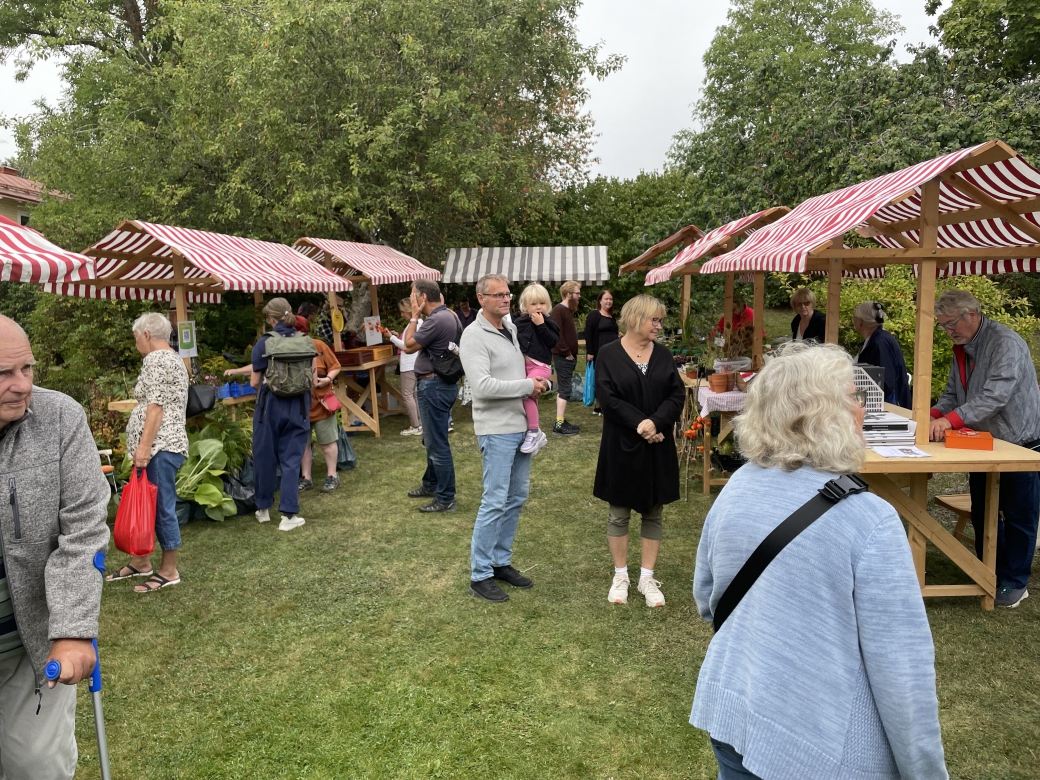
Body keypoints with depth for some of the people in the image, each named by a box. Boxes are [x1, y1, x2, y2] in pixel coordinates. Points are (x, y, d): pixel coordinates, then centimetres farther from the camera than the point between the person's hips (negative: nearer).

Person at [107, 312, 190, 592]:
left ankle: (169, 571, 6)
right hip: (160, 445, 11)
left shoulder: (156, 360, -12)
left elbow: (156, 406, -19)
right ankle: (140, 561, 28)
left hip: (160, 447, -11)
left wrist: (144, 446, -21)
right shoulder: (170, 357, 20)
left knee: (161, 507, -3)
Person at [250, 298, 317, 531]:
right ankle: (288, 515, 4)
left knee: (265, 458, 14)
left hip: (270, 405, -2)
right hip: (298, 407, 2)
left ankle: (263, 508, 29)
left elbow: (255, 382, -4)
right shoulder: (306, 342, 2)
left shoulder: (264, 342, -7)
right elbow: (312, 379, 4)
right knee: (291, 460, 6)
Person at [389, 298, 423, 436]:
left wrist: (392, 337, -8)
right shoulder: (420, 322, 13)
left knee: (408, 394, -5)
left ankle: (415, 427, -3)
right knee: (415, 394, 14)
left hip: (409, 365, -10)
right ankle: (420, 423, 18)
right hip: (415, 363, 10)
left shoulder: (413, 324, -17)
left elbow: (406, 346, -18)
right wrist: (399, 336, 11)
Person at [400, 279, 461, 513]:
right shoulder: (450, 316, 10)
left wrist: (414, 317, -8)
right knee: (432, 440, 23)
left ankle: (446, 499, 3)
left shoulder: (437, 320, -21)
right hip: (443, 382, 11)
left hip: (433, 386, -11)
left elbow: (409, 346, -14)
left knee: (437, 443, -4)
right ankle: (431, 484, 38)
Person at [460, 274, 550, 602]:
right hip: (497, 430, -8)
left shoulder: (512, 328, 11)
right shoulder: (475, 336, -13)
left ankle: (501, 562, 28)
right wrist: (528, 385, -17)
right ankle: (480, 575, 7)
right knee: (495, 501, -5)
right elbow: (483, 386, -24)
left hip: (521, 426, 8)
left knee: (517, 497, 14)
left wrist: (541, 383, 3)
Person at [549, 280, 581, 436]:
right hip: (563, 357, -10)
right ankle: (559, 425, -7)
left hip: (568, 357, 10)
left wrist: (572, 354, 12)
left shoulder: (568, 310, 16)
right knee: (565, 390, -9)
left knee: (563, 389, 13)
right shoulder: (558, 310, -15)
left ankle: (562, 421, 19)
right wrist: (567, 353, -18)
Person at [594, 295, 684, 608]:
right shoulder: (608, 354, -5)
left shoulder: (663, 354, 5)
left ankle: (647, 577, 22)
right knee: (618, 512, 8)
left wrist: (655, 423, -18)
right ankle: (620, 575, 23)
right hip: (621, 446, -3)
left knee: (653, 512, 9)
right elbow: (608, 398, -13)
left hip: (658, 447, 3)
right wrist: (640, 425, -19)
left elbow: (677, 394, -3)